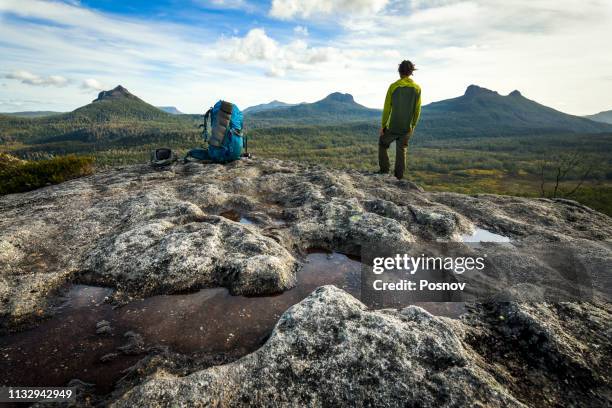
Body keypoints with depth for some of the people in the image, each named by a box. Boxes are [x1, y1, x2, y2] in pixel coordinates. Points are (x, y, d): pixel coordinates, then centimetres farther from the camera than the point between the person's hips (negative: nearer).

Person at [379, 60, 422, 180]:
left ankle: (384, 171, 12)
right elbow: (417, 110, 4)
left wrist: (383, 125, 1)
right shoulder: (417, 88, 0)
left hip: (393, 127, -3)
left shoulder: (393, 86, -9)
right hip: (407, 128, 3)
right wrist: (413, 125, 15)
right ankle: (399, 177, 15)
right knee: (401, 151, 14)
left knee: (382, 144, 19)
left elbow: (387, 108, -7)